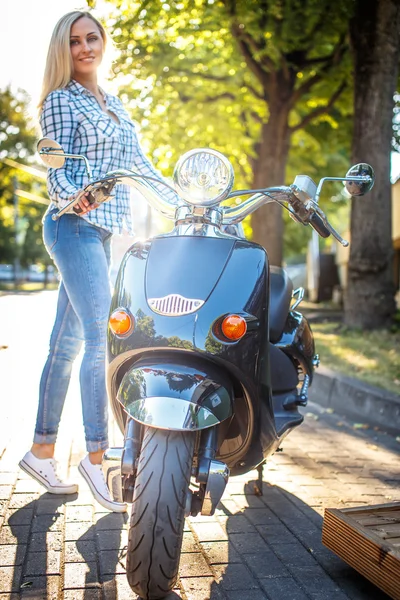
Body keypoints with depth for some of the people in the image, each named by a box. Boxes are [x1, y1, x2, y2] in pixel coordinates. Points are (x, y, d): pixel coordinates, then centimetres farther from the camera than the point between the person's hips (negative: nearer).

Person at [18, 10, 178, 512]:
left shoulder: (114, 105, 22)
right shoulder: (61, 101, 0)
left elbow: (138, 164, 25)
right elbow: (56, 170, -9)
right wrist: (73, 197, -31)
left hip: (101, 231, 7)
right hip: (75, 227, -7)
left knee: (68, 343, 8)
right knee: (100, 338, -14)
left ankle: (42, 450, 16)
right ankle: (95, 454, -6)